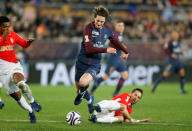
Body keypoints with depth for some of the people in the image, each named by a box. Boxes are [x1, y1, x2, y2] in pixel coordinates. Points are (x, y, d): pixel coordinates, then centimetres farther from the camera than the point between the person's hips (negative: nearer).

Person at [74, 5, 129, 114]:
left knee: (83, 83, -32)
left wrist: (125, 52, 39)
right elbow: (89, 49, -20)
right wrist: (106, 50, -24)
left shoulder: (107, 30, 2)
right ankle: (89, 99, 47)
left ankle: (82, 93, 4)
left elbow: (116, 42, 24)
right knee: (79, 90, 11)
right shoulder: (89, 28, -11)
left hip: (94, 65, 1)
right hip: (82, 63, 0)